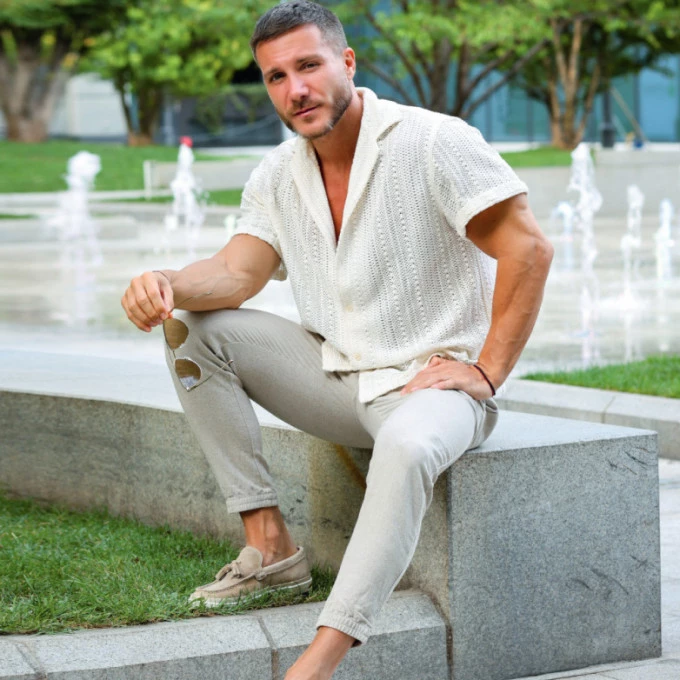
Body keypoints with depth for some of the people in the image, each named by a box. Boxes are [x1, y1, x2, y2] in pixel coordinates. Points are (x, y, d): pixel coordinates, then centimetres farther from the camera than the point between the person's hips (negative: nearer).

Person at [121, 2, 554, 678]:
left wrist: (486, 373, -18)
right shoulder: (277, 175, 7)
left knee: (407, 445, -41)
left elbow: (528, 249, -15)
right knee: (192, 325, -7)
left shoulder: (434, 142, -13)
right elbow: (235, 274, -2)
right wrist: (167, 284, -25)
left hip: (432, 379, -7)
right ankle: (269, 545, -9)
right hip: (336, 375, 7)